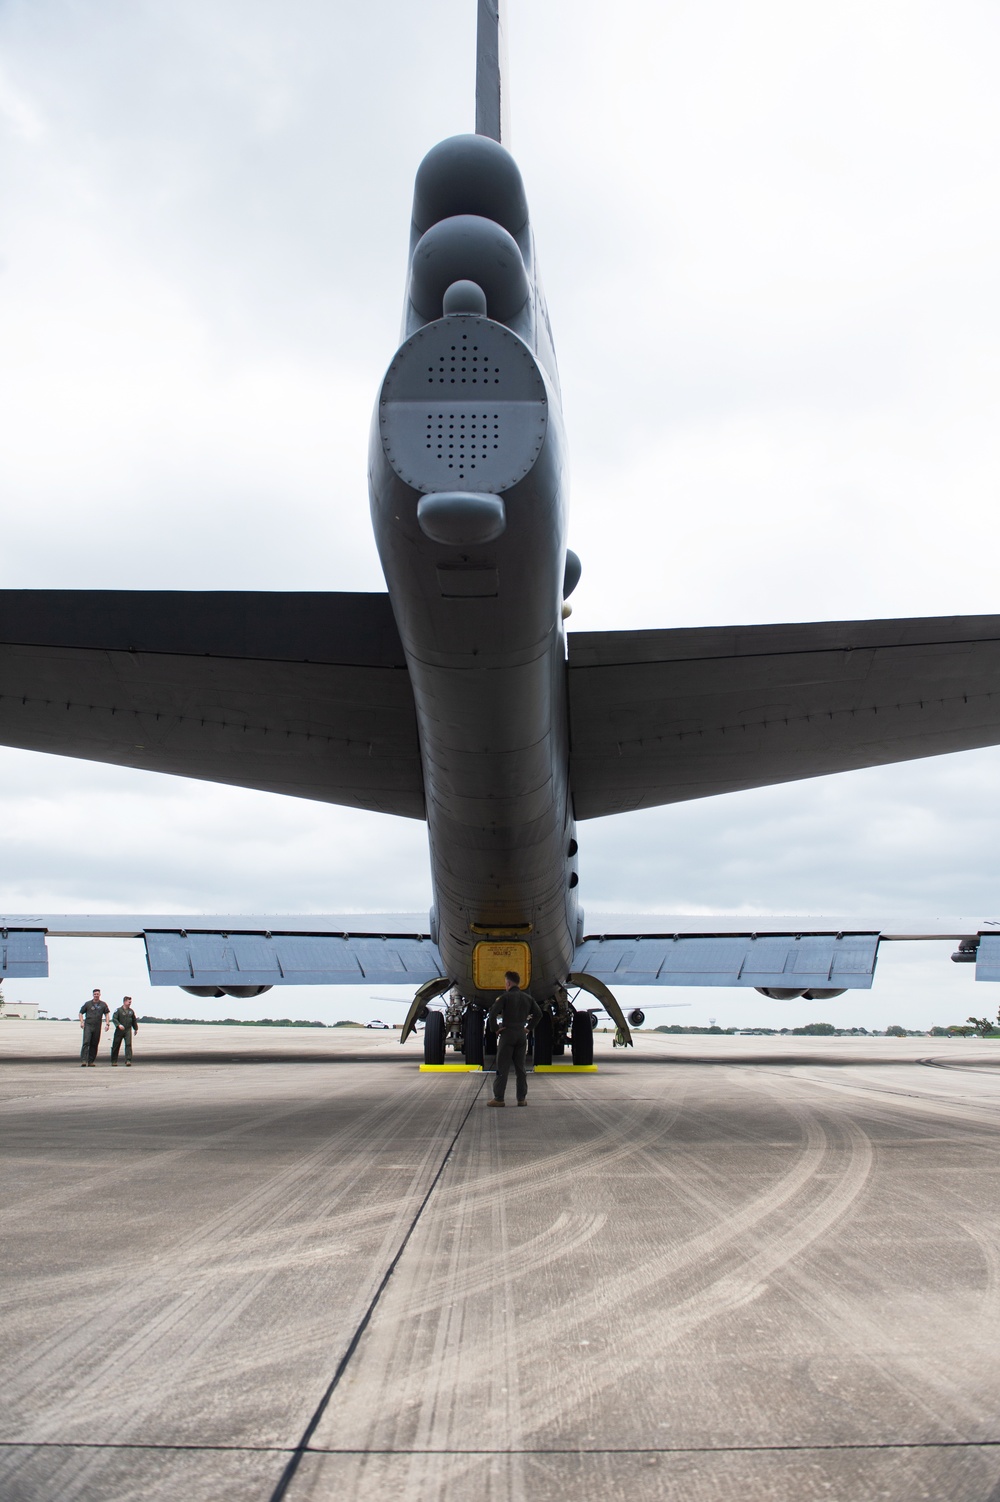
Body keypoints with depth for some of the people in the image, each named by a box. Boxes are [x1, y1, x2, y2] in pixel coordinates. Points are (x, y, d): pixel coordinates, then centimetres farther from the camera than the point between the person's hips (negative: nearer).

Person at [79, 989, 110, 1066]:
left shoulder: (103, 1004, 10)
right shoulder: (87, 1004, 5)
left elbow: (106, 1014, 15)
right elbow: (81, 1013, 9)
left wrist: (107, 1024, 4)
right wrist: (82, 1022, -5)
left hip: (97, 1027, 2)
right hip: (88, 1025, -2)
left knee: (94, 1044, 4)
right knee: (86, 1042, -15)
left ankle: (91, 1061, 11)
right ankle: (83, 1061, -19)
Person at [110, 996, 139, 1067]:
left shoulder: (131, 1011, 11)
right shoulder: (119, 1010, -2)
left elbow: (134, 1020, 22)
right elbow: (114, 1019, -11)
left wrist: (136, 1028, 26)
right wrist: (119, 1025, -25)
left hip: (128, 1030, 2)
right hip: (119, 1030, -2)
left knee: (128, 1044, -12)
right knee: (116, 1046, 4)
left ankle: (128, 1061, -15)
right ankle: (114, 1061, 16)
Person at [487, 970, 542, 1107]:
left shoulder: (505, 997, -8)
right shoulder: (528, 998, 8)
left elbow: (493, 1013, -19)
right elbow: (538, 1014, 10)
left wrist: (495, 1028, -7)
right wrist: (529, 1027, 12)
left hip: (507, 1034, -5)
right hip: (521, 1035, 5)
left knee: (502, 1068, -1)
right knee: (520, 1068, 9)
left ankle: (498, 1098, -1)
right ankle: (522, 1098, 9)